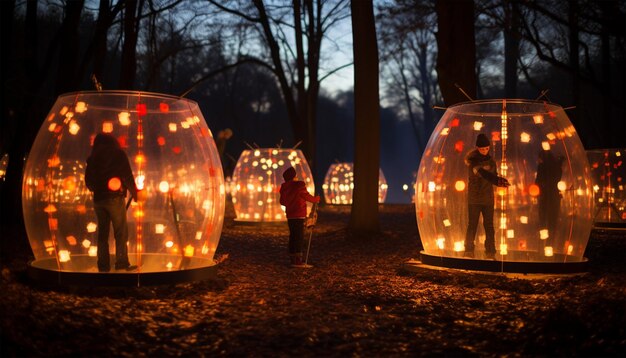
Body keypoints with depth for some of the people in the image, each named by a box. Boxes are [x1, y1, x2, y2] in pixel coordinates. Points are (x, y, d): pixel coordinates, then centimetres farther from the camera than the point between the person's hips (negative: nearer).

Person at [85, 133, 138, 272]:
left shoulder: (93, 158, 9)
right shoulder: (118, 154, -1)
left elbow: (88, 180, 11)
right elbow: (127, 176, -6)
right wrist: (134, 192, 6)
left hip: (98, 199, 4)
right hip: (115, 198, -4)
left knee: (102, 232, 9)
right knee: (121, 232, -1)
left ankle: (103, 264, 8)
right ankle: (122, 262, -7)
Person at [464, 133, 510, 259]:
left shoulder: (491, 161, 9)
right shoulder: (472, 159, -5)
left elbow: (493, 178, 11)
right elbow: (480, 172, -21)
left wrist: (499, 181, -14)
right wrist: (498, 180, -34)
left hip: (488, 199, 3)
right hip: (474, 198, -3)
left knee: (489, 227, 3)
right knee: (472, 226, -2)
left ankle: (491, 253, 6)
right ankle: (469, 252, 4)